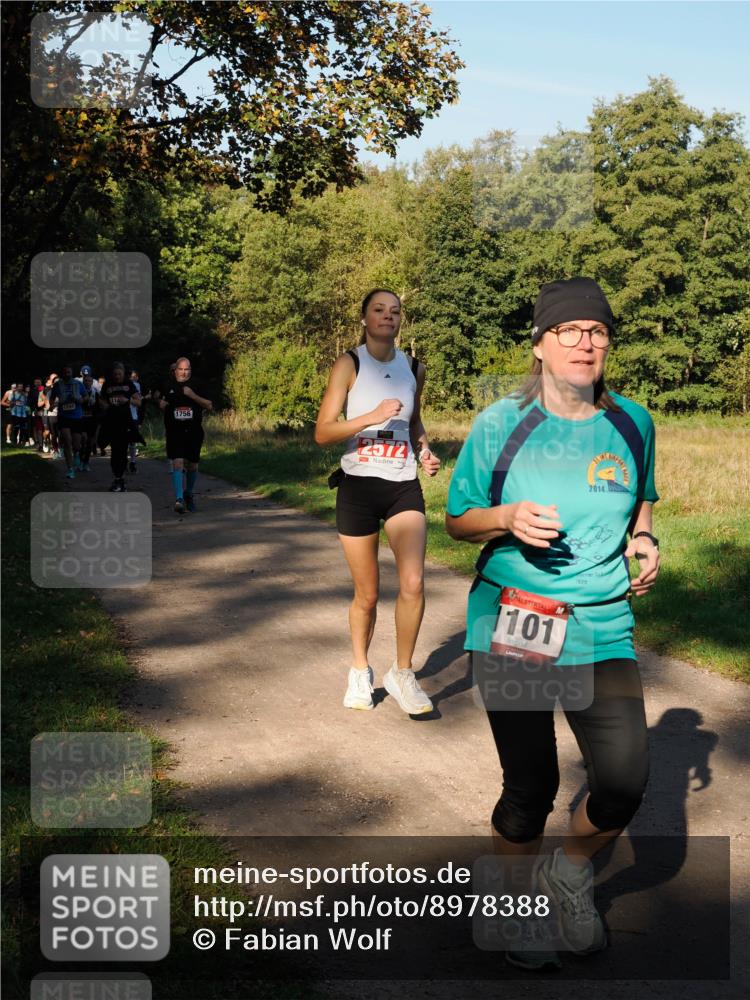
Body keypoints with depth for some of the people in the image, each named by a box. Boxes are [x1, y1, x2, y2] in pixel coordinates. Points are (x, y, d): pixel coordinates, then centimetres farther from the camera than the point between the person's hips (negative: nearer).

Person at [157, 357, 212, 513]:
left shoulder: (197, 386, 1)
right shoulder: (169, 386, 5)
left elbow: (209, 406, -5)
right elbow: (161, 406, 20)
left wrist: (193, 395, -17)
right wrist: (164, 403, -4)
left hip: (194, 432, 1)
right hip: (174, 432, -1)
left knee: (192, 466, 11)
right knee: (177, 463, -16)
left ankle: (189, 495, 34)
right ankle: (179, 499, -21)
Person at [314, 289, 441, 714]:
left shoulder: (414, 368, 9)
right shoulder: (349, 365, -3)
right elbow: (323, 432, -9)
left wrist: (425, 451, 5)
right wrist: (374, 416, -22)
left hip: (404, 487, 2)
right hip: (358, 486, -2)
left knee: (413, 583, -16)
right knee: (367, 595, 5)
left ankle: (403, 674, 4)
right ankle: (360, 671, 30)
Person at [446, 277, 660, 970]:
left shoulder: (632, 423, 5)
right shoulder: (501, 423, -2)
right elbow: (457, 522, 5)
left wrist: (643, 540, 1)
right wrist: (508, 517, -16)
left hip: (602, 629, 2)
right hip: (509, 626, -2)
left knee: (626, 785, -9)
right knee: (531, 788, -1)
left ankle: (571, 872, 24)